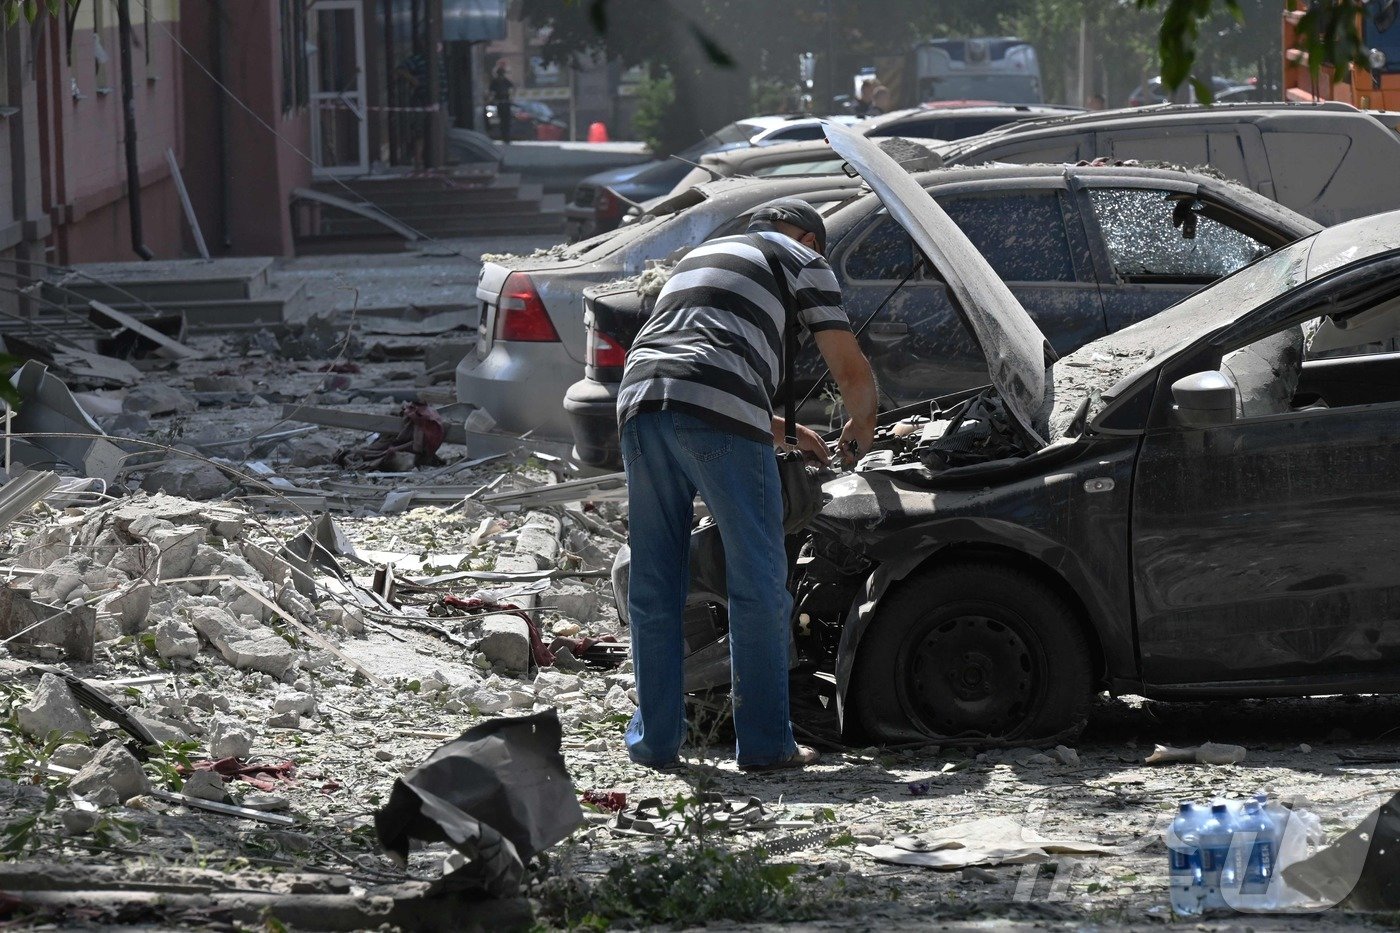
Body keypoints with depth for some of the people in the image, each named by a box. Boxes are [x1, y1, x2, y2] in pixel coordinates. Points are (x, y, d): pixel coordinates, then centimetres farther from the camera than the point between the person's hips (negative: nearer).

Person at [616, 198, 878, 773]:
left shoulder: (700, 257, 38)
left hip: (640, 399, 6)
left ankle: (655, 741, 14)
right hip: (719, 411, -6)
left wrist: (788, 433, 55)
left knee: (654, 585, 12)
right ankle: (765, 743, 4)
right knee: (758, 584, 3)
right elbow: (852, 371, 12)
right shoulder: (801, 261, 18)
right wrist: (860, 433, 33)